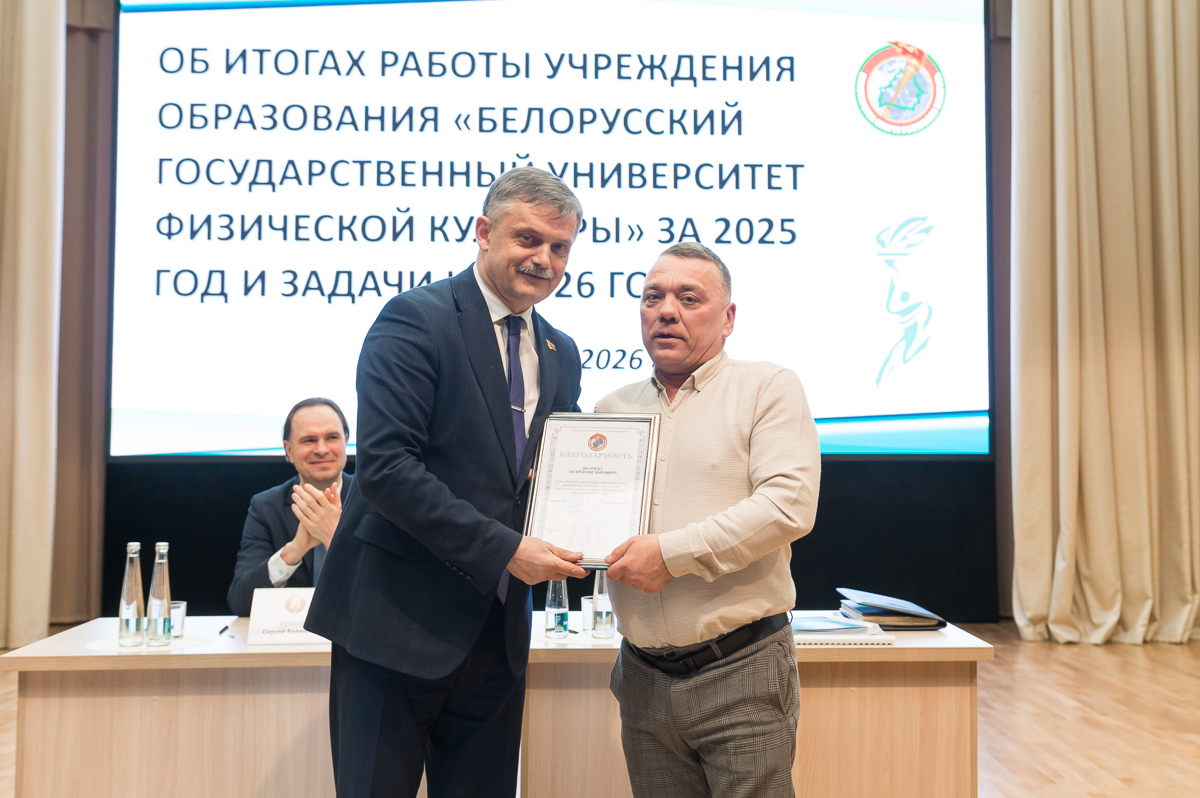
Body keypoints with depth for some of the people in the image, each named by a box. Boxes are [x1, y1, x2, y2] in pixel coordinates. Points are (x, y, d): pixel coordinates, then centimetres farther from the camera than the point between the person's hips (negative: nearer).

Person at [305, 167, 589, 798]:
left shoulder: (561, 354, 12)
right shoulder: (416, 319, -11)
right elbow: (385, 466, -20)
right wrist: (503, 550, -20)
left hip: (498, 628, 7)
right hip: (399, 623, -6)